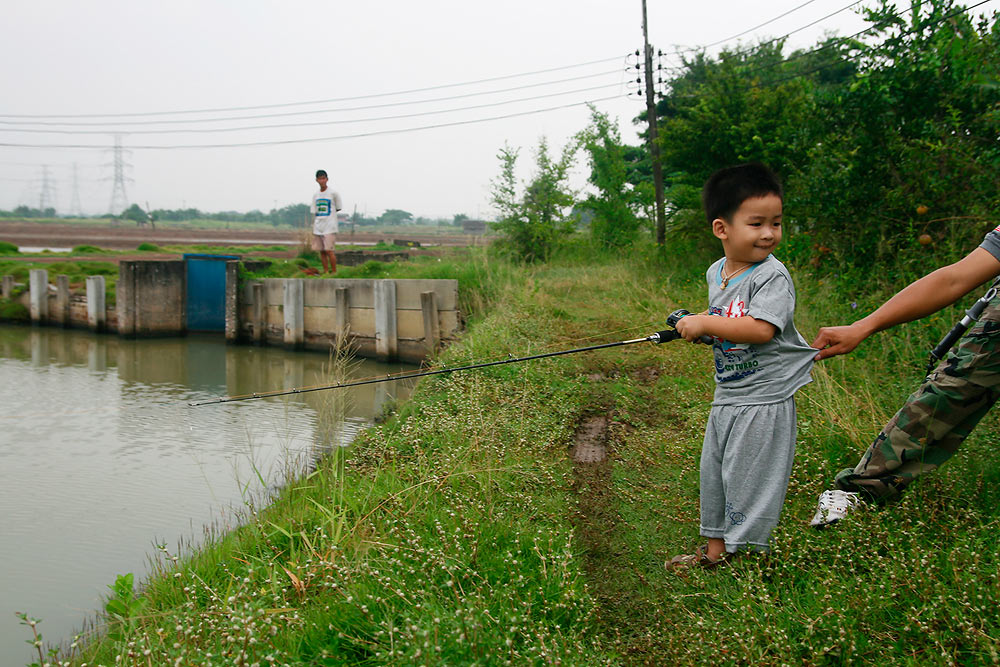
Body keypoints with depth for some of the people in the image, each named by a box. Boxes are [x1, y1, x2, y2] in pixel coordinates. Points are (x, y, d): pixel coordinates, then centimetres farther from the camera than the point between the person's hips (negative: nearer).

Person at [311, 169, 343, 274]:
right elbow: (314, 213, 14)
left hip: (329, 227, -5)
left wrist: (328, 213, 5)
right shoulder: (315, 196, 12)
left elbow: (338, 208, 6)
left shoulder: (333, 194, -2)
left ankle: (334, 272, -2)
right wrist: (313, 228, 10)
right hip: (318, 228, 5)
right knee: (321, 251, 5)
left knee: (329, 250, -10)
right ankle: (326, 272, 12)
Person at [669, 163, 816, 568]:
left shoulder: (773, 276, -17)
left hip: (765, 399, -8)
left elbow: (761, 329, -29)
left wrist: (705, 324, -24)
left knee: (747, 477, -2)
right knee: (713, 473, 15)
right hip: (726, 396, 8)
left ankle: (744, 554, 12)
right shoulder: (716, 273, 7)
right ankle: (714, 550, 29)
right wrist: (696, 325, 8)